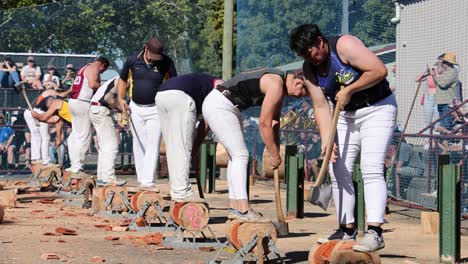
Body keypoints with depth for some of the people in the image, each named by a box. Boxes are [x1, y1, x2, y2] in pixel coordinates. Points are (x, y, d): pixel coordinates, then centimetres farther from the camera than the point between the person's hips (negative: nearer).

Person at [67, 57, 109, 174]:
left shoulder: (85, 68, 23)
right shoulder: (94, 68, -6)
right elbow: (93, 84, -23)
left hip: (73, 101, 10)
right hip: (82, 103, -10)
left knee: (75, 134, 13)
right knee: (84, 136, -7)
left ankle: (74, 165, 15)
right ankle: (77, 166, -9)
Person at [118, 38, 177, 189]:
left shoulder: (166, 63, -9)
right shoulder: (133, 61, -4)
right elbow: (123, 80, 11)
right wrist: (121, 99, -1)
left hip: (155, 109, -3)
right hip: (136, 108, 3)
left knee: (153, 145, -10)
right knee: (139, 145, 9)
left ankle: (148, 181, -15)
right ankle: (140, 177, 17)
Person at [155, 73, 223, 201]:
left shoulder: (204, 81, 36)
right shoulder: (220, 85, 15)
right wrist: (196, 146, 13)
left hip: (160, 95, 8)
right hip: (180, 96, -8)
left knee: (172, 147, 13)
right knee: (183, 148, -4)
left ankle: (176, 191, 16)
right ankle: (182, 193, -5)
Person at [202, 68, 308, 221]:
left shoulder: (279, 86, 11)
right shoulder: (276, 85, -19)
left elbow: (274, 122, 18)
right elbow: (264, 123, -18)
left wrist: (276, 152, 15)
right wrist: (275, 155, -10)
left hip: (215, 104, 11)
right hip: (219, 106, -11)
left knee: (236, 156, 14)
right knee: (240, 156, -11)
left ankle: (234, 207, 17)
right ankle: (243, 210, -15)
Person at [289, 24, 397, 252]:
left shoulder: (345, 45, -21)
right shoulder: (309, 69, -1)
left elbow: (379, 70, -25)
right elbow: (321, 107, -3)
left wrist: (349, 90, -20)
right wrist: (326, 140, -14)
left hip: (377, 108, -7)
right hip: (346, 114, 7)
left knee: (371, 169, -18)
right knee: (338, 170, 3)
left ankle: (374, 233, -24)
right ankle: (347, 229, 12)